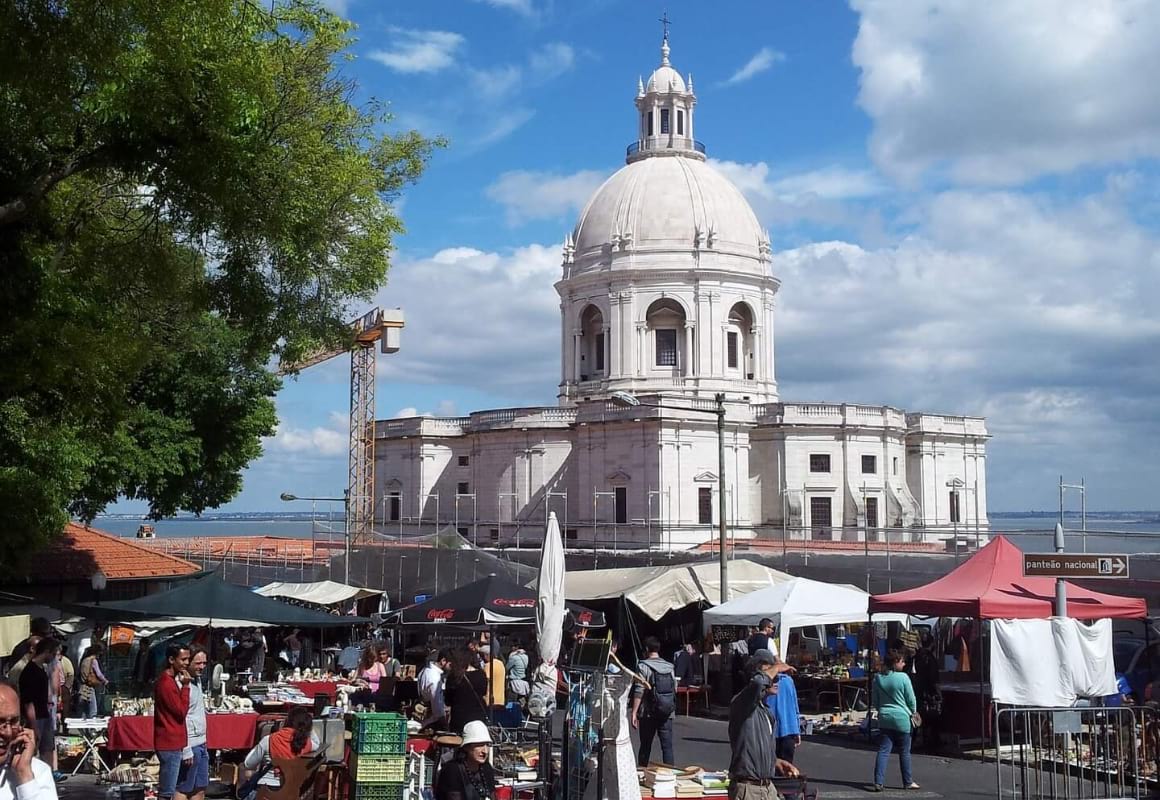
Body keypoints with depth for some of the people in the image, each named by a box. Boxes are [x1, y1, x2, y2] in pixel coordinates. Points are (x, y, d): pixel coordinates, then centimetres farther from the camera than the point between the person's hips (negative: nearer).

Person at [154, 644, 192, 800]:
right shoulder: (166, 683, -19)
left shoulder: (170, 680, 13)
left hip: (171, 742, 10)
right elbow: (181, 712, -17)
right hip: (170, 743, -10)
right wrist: (185, 686, -16)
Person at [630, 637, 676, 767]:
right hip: (667, 713, 3)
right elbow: (675, 689, 10)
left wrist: (634, 713, -12)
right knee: (667, 746, 4)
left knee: (645, 746, 6)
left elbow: (639, 691, -13)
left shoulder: (643, 666, -7)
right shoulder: (669, 667, 7)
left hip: (648, 713, -3)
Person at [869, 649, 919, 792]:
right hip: (901, 719, -4)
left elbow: (874, 702, 10)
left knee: (883, 751, 2)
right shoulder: (903, 677, -12)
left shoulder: (878, 679, 2)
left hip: (884, 719, 4)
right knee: (904, 752, 10)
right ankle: (908, 782, 21)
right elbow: (911, 699, -5)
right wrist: (913, 713, 13)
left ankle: (878, 782, -7)